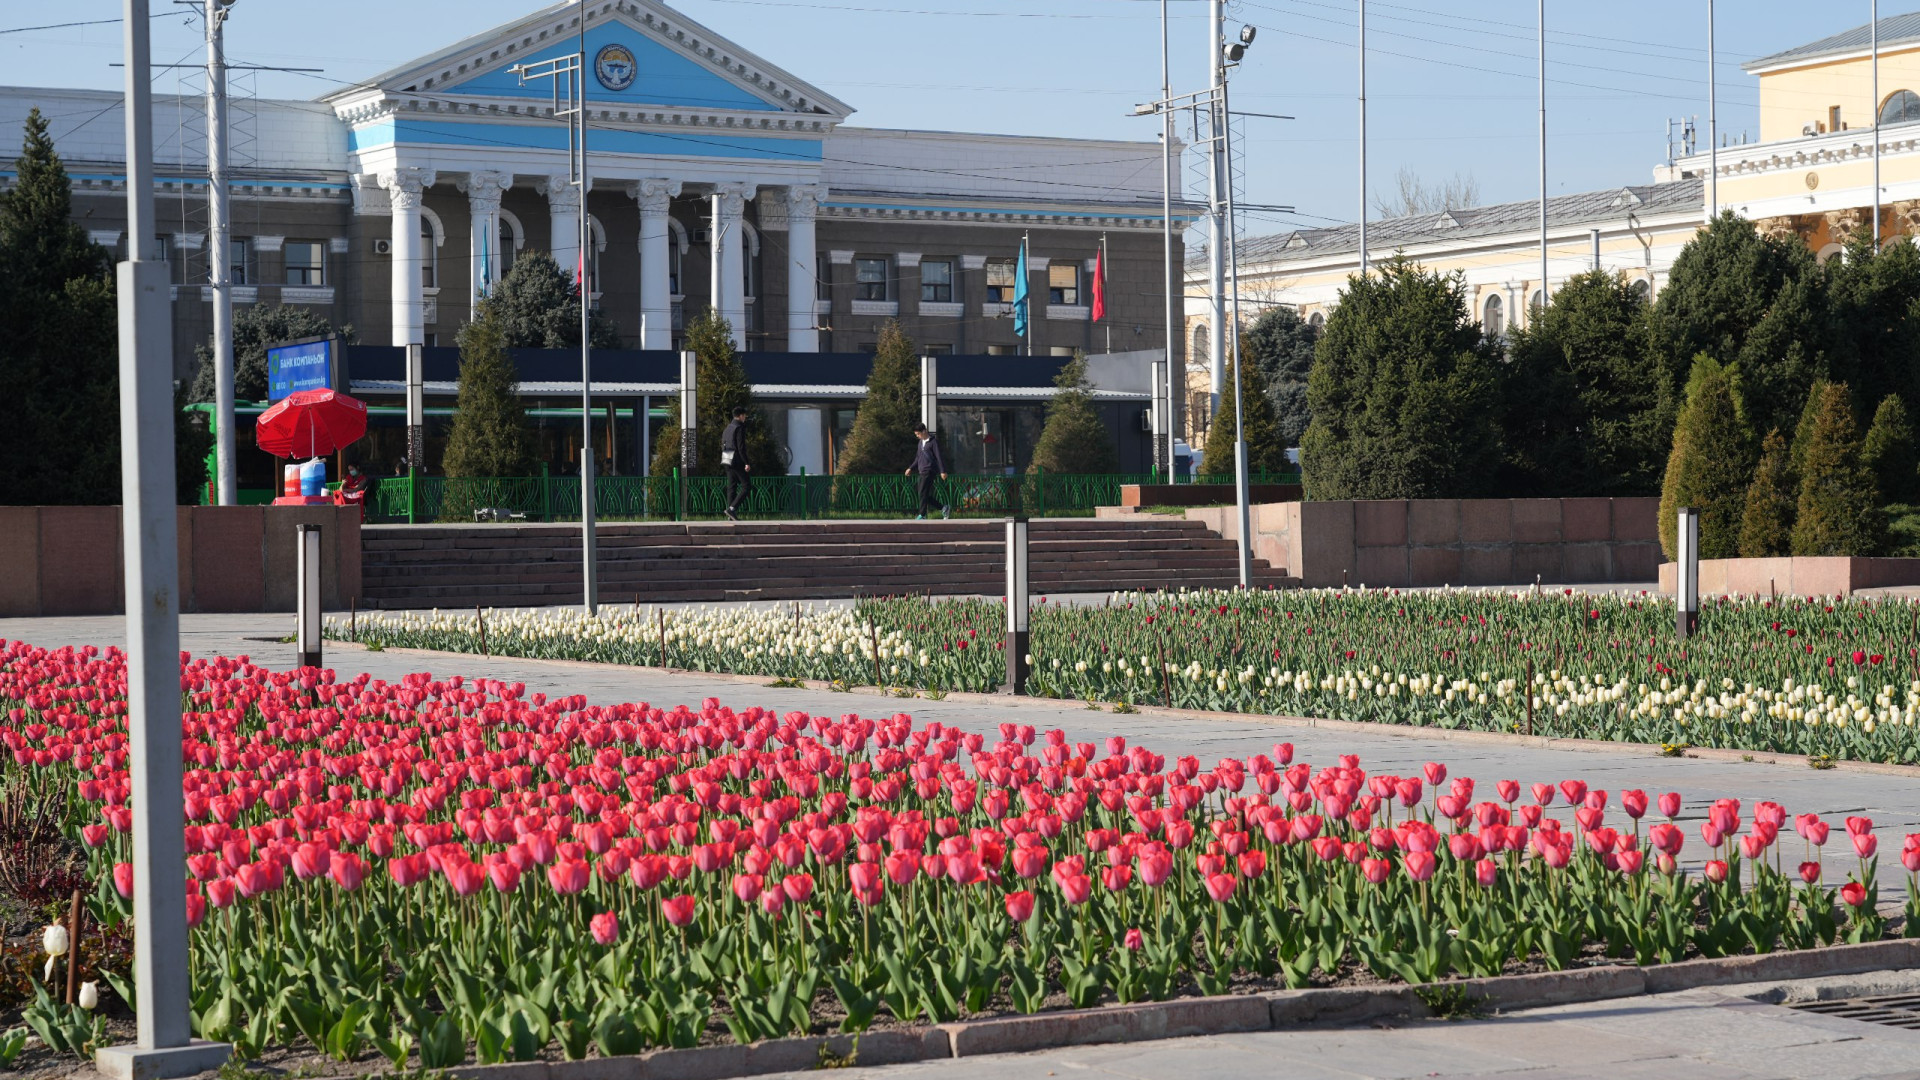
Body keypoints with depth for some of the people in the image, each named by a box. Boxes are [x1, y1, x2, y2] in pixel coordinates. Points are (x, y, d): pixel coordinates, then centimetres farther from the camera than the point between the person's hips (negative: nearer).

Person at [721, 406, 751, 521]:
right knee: (746, 486, -4)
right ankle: (732, 508, -16)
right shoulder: (739, 428, -12)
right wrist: (746, 463, -18)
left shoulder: (727, 428, 15)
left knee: (731, 487, 8)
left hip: (727, 460, 9)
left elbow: (723, 446, 18)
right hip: (737, 461, -9)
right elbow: (741, 447, -19)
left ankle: (731, 516, 7)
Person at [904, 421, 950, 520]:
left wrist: (942, 471, -15)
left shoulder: (933, 442, -5)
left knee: (923, 493, -13)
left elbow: (939, 456, -10)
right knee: (925, 496, 5)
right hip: (922, 473, 9)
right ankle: (944, 509, 12)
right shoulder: (921, 443, 19)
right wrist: (911, 468, 15)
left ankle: (922, 515, -11)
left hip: (929, 471, -9)